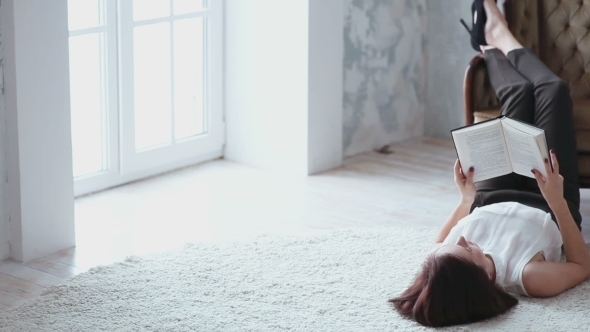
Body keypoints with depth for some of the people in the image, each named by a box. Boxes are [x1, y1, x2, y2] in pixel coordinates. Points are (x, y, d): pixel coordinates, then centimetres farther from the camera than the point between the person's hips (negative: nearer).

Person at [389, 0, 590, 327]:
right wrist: (558, 202, -41)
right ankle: (500, 37, 38)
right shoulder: (530, 278, -50)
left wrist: (466, 197, -19)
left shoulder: (442, 271, -39)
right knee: (552, 91, 5)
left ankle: (492, 47, 49)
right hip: (547, 210, -2)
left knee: (519, 92, 10)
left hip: (491, 201, 2)